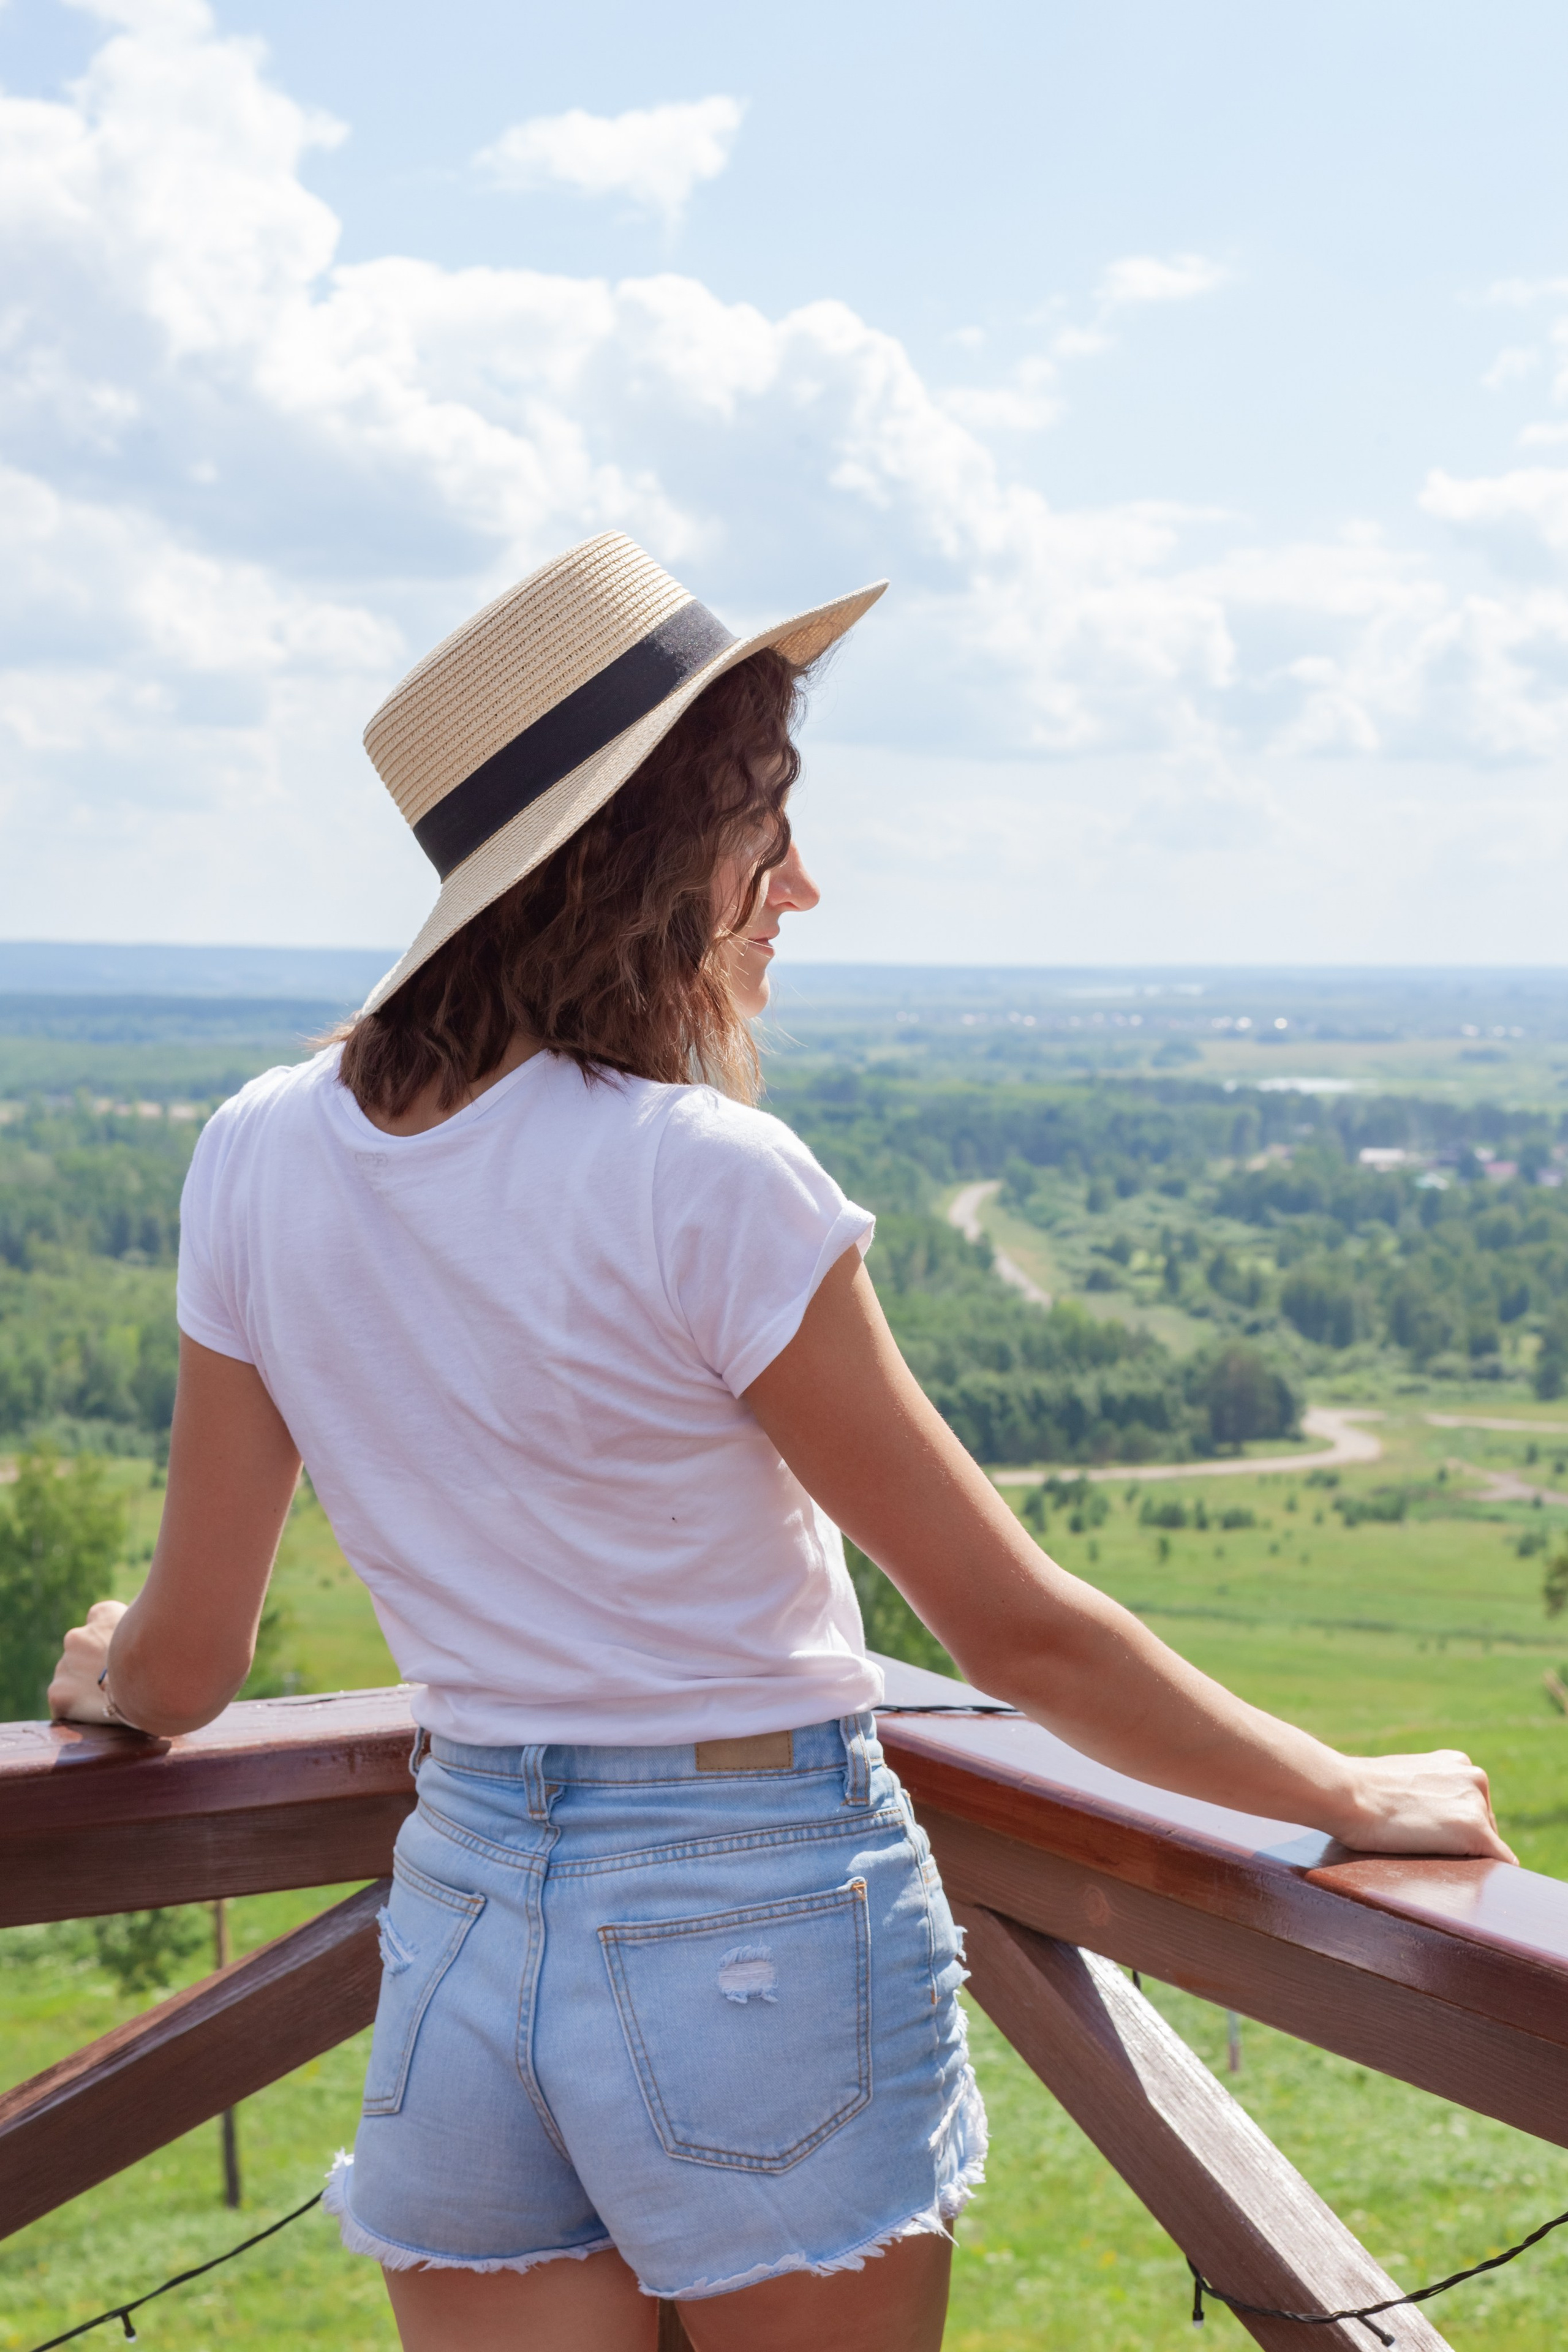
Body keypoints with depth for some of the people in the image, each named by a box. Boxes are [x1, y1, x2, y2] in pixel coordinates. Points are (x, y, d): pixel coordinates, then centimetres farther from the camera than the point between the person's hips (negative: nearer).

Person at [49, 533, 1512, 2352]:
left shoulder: (262, 1159, -3)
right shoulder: (704, 1184, -19)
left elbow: (178, 1667, 5)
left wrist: (105, 1669, 29)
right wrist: (1354, 1799, -1)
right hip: (763, 1931, -4)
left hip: (459, 1921, 5)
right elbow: (1015, 1630, -14)